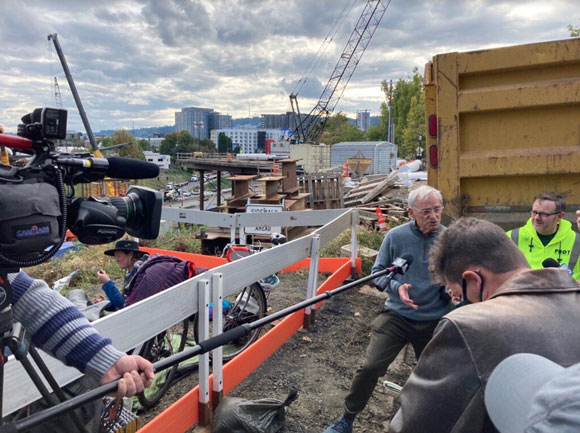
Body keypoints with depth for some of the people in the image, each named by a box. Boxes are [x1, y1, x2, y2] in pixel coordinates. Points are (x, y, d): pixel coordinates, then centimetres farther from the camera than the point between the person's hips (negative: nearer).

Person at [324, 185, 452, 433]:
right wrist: (396, 287, -19)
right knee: (370, 368, -9)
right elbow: (378, 272, -1)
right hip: (396, 317, -1)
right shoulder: (396, 236, -10)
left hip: (434, 322, 1)